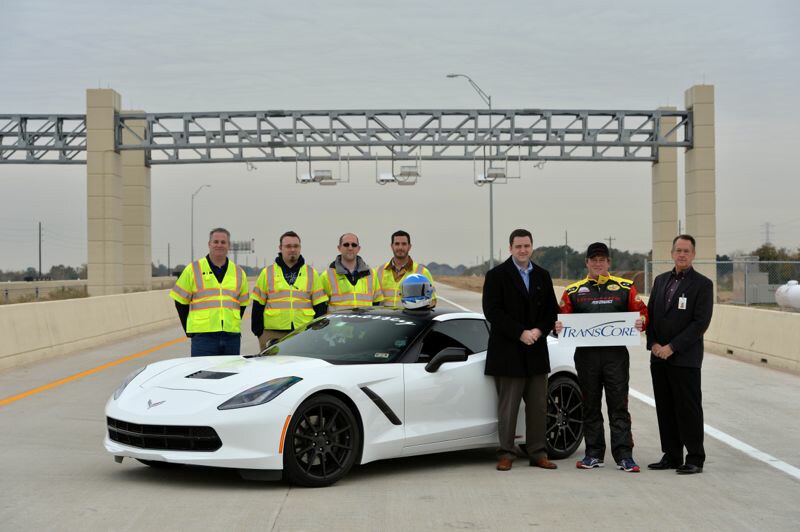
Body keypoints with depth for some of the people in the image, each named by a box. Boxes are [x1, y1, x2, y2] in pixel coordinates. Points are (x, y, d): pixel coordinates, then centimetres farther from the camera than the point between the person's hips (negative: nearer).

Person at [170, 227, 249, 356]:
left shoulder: (238, 273, 14)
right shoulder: (193, 269, 4)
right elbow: (180, 301, 7)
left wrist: (233, 325, 10)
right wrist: (189, 330, 5)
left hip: (232, 336, 4)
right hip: (203, 336, -4)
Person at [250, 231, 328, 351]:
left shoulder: (311, 273, 12)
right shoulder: (267, 273, 9)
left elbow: (320, 306, 10)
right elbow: (258, 305, 9)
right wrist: (258, 331, 1)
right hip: (273, 334, -1)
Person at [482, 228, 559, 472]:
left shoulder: (542, 276, 13)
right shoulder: (496, 275, -2)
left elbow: (552, 310, 11)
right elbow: (492, 311, -10)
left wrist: (539, 330, -8)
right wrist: (520, 333, -16)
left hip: (536, 351, 5)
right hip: (508, 353, -5)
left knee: (538, 407, 7)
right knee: (508, 407, 0)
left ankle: (537, 453, 14)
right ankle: (506, 454, 7)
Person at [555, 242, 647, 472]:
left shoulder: (625, 288, 7)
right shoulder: (573, 291, 9)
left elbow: (642, 312, 6)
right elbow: (561, 318, 8)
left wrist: (641, 321, -16)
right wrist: (557, 326, -14)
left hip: (616, 354, -1)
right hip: (586, 355, 2)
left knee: (619, 406, -1)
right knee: (590, 407, 9)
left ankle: (624, 456, 1)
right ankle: (594, 454, 17)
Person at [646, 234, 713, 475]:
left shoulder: (702, 284, -5)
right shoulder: (660, 281, 14)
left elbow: (701, 322, -12)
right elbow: (650, 314, 15)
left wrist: (672, 347, -15)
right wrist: (653, 344, -1)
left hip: (685, 358, -6)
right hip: (659, 356, 6)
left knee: (688, 409, -2)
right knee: (665, 409, 9)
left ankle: (695, 459, 5)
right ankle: (671, 456, 18)